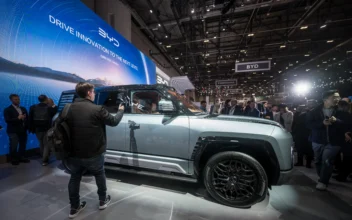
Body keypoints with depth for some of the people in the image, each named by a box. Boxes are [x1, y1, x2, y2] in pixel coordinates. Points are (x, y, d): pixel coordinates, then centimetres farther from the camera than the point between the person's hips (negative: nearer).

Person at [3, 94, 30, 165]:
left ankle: (21, 157, 21)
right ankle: (14, 159, 16)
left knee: (23, 145, 9)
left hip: (23, 130, 4)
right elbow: (7, 120, -14)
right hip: (13, 131, -4)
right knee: (13, 146, 2)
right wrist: (18, 118, -22)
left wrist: (27, 127, -5)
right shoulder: (7, 110, -3)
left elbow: (27, 118, 11)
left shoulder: (23, 109, 13)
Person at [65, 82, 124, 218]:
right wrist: (121, 110, 11)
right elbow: (113, 121, -5)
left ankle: (74, 208, 35)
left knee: (74, 179, 21)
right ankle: (103, 201, 36)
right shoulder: (97, 109, -18)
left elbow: (67, 127, 12)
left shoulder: (70, 108, -1)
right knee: (100, 175, 20)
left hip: (74, 153, 5)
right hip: (93, 154, -4)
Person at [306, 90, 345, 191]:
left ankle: (322, 182, 1)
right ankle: (323, 179, 30)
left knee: (327, 161, -11)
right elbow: (309, 124, -6)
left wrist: (336, 121, -21)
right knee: (318, 161, 11)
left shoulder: (340, 111, 1)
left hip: (333, 142, -1)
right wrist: (322, 123, -20)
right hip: (318, 141, 1)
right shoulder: (314, 111, 0)